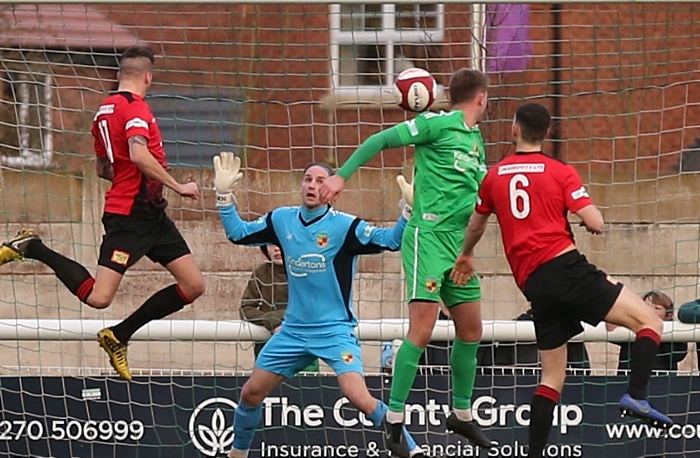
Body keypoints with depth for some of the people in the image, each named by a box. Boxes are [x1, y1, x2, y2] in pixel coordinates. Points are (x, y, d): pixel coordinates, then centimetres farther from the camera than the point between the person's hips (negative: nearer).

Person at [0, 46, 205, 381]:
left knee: (193, 285, 5)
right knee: (98, 297, -15)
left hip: (151, 214, 10)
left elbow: (103, 169, 26)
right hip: (129, 215, -10)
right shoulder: (135, 106, -12)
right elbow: (138, 154, -28)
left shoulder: (106, 109, 16)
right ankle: (33, 248, 1)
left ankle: (118, 336, 12)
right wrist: (177, 186, -22)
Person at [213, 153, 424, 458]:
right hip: (293, 330, 5)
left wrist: (409, 209, -33)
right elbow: (238, 233, 12)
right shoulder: (281, 220, 2)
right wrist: (224, 194, 3)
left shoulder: (344, 226, -12)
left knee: (358, 396, -24)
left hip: (335, 330, -5)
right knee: (252, 392, 8)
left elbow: (391, 240, -18)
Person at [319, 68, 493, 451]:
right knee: (421, 331, -14)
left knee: (471, 331, 13)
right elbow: (381, 140, -6)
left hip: (459, 241, 8)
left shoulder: (475, 139, 16)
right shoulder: (438, 124, -7)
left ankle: (462, 414, 28)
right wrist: (342, 175, -12)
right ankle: (394, 418, -9)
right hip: (428, 236, -8)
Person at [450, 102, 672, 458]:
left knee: (552, 376, 12)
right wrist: (593, 221, 17)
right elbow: (595, 223, -8)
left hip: (532, 284, 5)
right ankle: (636, 397, -25)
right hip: (565, 267, -5)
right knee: (649, 322, -4)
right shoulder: (561, 172, 1)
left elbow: (476, 224, 33)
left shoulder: (495, 176, 15)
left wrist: (466, 255, 53)